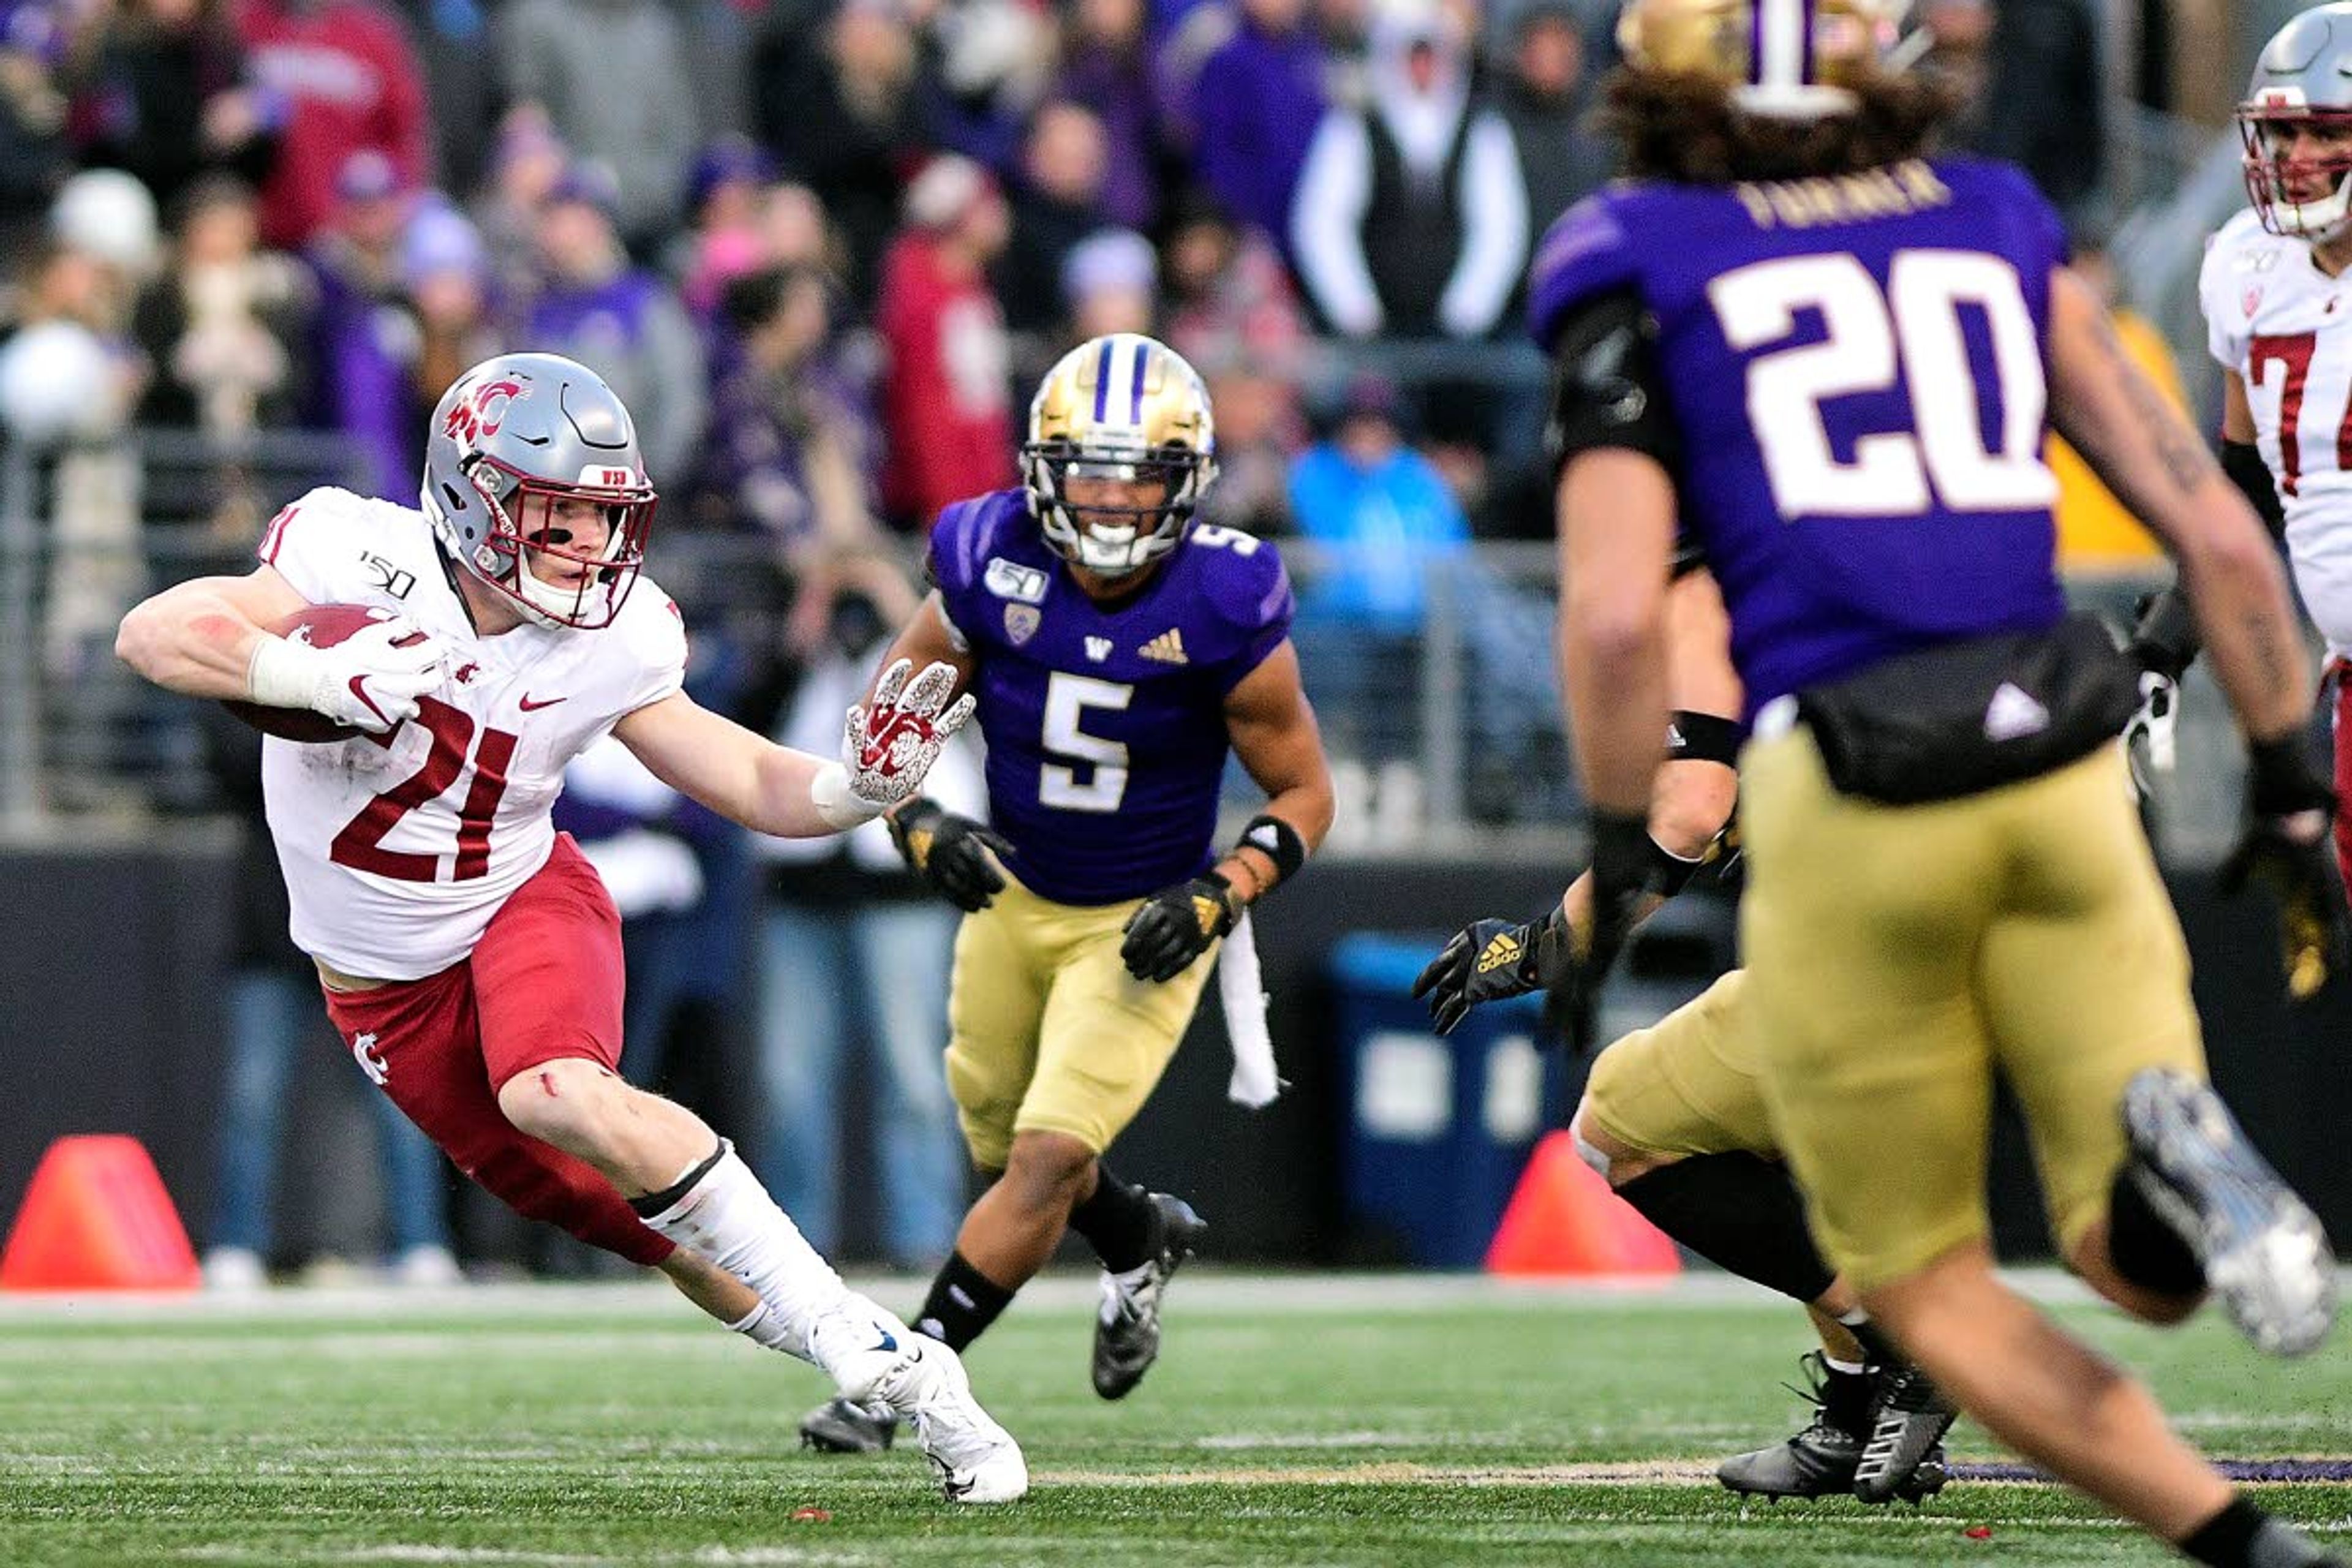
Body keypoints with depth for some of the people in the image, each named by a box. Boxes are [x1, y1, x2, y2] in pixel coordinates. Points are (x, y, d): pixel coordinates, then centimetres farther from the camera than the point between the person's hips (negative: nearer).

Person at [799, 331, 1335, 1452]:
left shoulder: (1225, 610, -23)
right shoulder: (990, 569, -18)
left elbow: (1304, 792, -11)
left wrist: (1213, 900, -24)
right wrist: (919, 827, -22)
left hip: (1143, 925, -4)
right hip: (1011, 898, 4)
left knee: (1046, 1159, -15)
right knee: (1000, 1148, 18)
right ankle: (1144, 1240, 49)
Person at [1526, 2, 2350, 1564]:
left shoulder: (1638, 280, 3)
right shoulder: (2002, 239, 15)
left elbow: (1617, 614, -9)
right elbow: (2221, 532, 10)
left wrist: (1619, 865, 4)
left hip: (1848, 799, -3)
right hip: (2064, 767, 3)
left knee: (1929, 1290, 14)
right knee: (2149, 1273, 13)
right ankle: (2175, 1151, -23)